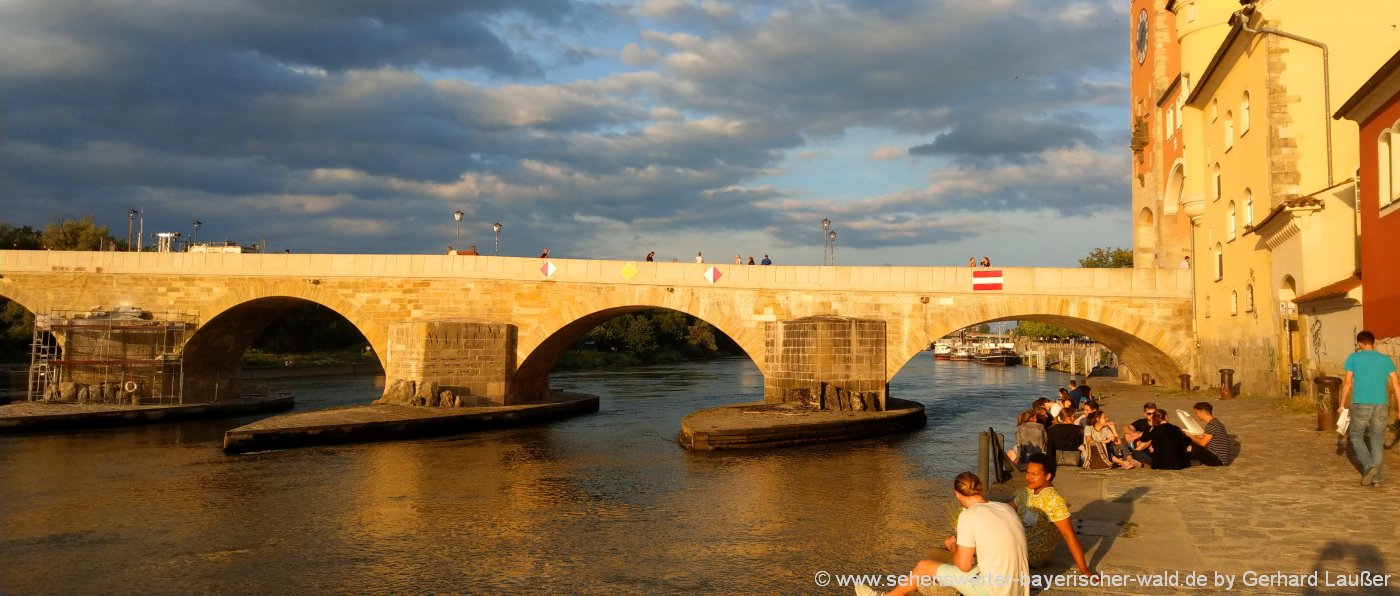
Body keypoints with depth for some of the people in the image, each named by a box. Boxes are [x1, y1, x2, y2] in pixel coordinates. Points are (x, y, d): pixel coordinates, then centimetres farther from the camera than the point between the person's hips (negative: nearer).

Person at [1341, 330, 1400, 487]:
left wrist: (1342, 404, 4)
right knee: (1377, 440, 11)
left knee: (1356, 436, 14)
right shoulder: (1386, 359, 9)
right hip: (1381, 405, 3)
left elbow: (1347, 382, -2)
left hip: (1361, 404, -3)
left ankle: (1369, 465, -5)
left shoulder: (1354, 358, 1)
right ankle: (1377, 477, 10)